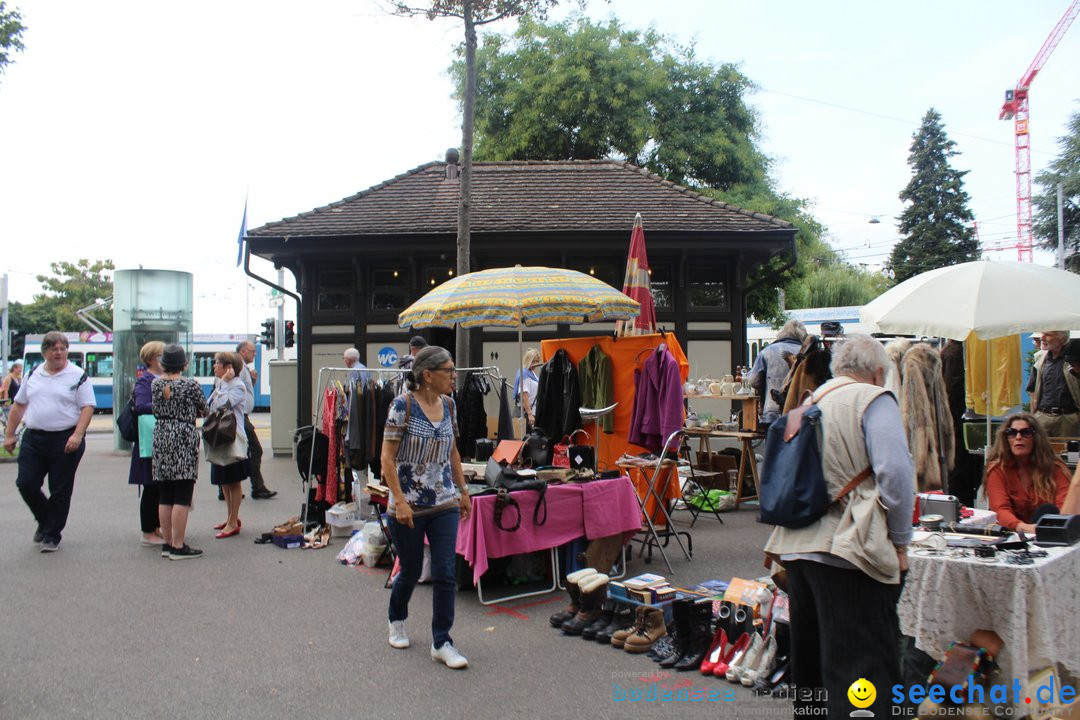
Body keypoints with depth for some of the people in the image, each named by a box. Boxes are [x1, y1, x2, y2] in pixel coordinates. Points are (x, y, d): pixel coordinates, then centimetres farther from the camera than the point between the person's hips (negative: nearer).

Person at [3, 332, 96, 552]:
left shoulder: (78, 376, -3)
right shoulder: (33, 376, 11)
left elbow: (87, 407, -9)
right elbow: (19, 406, 17)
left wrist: (77, 435, -20)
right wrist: (9, 434, 13)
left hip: (65, 440, -4)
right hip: (33, 439, 4)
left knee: (60, 491, 2)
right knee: (26, 484, 2)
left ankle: (51, 536, 15)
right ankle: (45, 521, 28)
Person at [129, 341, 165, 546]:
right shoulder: (144, 381, -10)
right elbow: (141, 406, -25)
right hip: (150, 443, -8)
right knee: (151, 488, -1)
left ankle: (157, 528, 23)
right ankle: (148, 533, 7)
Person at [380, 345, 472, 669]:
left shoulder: (448, 404, 4)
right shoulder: (403, 405, -14)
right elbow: (387, 457, -14)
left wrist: (463, 490, 14)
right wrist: (400, 501, -18)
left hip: (444, 503, 5)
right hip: (409, 506, -4)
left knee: (446, 573, -1)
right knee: (411, 571, 12)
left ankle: (441, 643, 10)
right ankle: (396, 620, 41)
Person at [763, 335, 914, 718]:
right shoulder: (873, 399, -5)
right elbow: (895, 472, -17)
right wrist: (900, 541, -6)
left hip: (797, 546, 8)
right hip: (847, 550, -7)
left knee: (809, 659, 19)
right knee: (863, 671, -4)